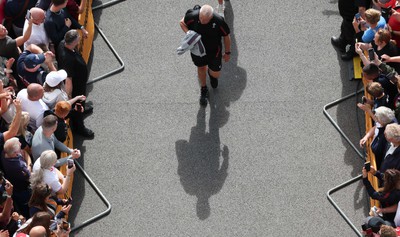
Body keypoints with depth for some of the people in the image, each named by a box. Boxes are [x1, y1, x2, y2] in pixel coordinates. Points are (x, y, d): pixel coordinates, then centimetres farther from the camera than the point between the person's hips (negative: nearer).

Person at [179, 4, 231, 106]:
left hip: (213, 52, -1)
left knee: (215, 74, 14)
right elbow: (182, 22, -7)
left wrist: (227, 53, -1)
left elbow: (226, 36, -14)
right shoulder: (192, 16, -30)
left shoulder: (219, 21, -32)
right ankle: (204, 90, 53)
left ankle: (211, 74, 54)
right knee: (201, 68, 24)